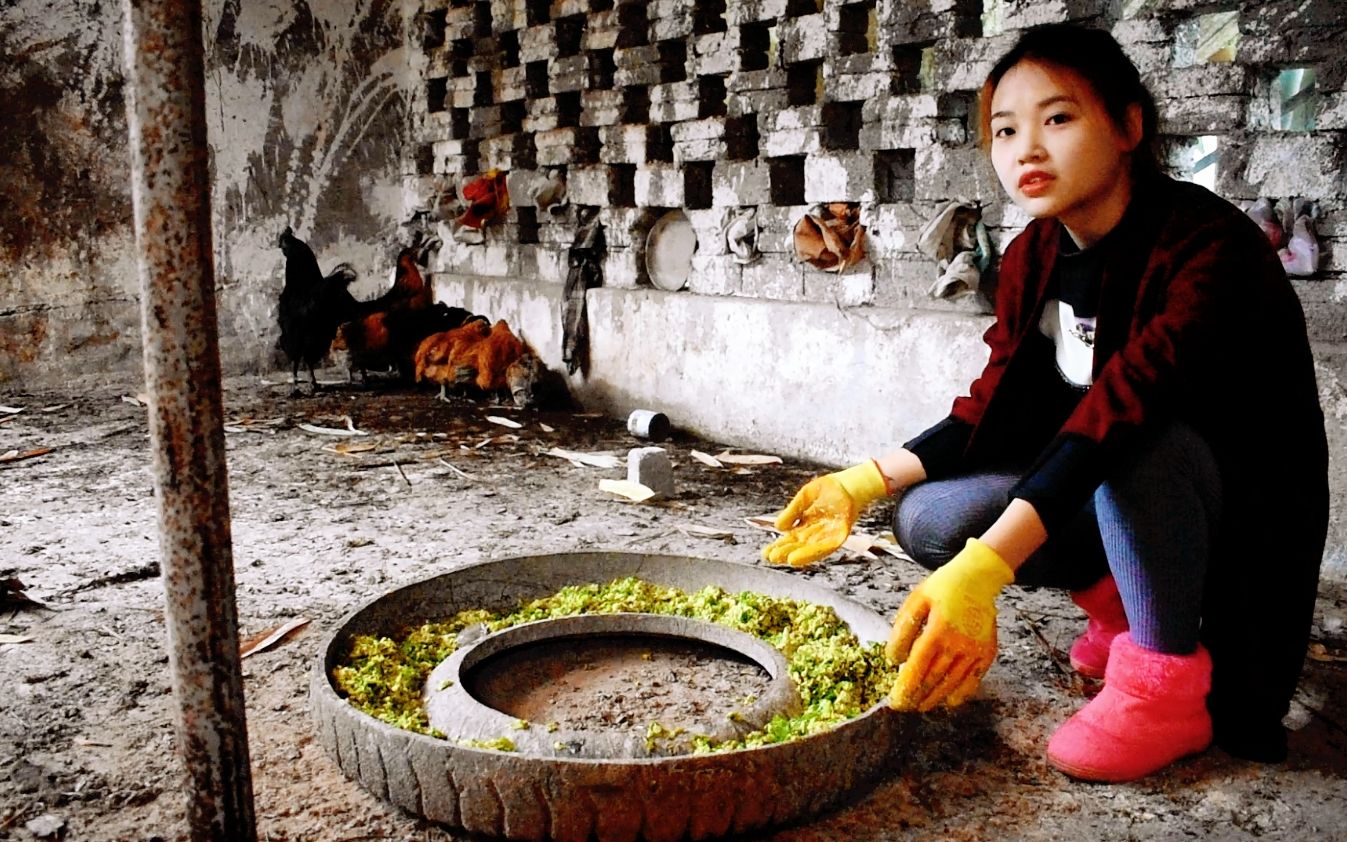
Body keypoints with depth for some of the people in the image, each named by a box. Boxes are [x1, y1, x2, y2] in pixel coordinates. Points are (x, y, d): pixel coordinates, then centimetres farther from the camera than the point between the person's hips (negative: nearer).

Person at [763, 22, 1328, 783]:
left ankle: (1170, 679, -16)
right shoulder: (1033, 259, -4)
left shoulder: (1208, 245, -27)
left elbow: (1117, 410, -41)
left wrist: (984, 570, -51)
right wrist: (867, 482, -15)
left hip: (1240, 501, -6)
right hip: (1103, 499, 7)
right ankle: (1120, 605, 10)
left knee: (1129, 434, -37)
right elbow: (993, 410, -1)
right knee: (930, 519, -13)